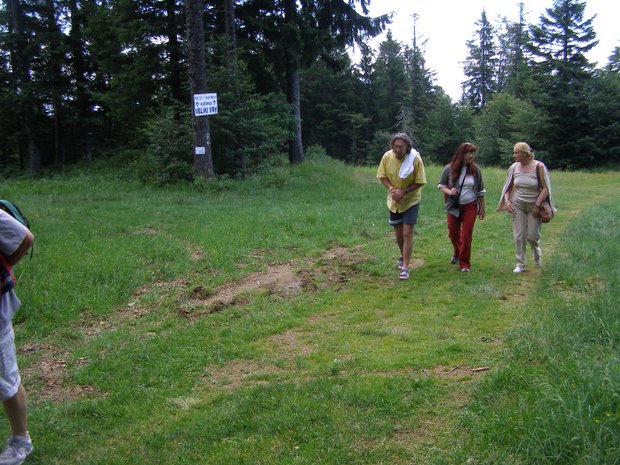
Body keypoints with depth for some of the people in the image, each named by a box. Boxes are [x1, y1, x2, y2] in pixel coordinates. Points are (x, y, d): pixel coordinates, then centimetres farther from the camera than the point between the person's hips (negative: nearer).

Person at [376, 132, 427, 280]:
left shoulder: (415, 159, -21)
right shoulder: (387, 157, -13)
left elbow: (419, 182, -14)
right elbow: (382, 177, -2)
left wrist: (404, 191, -26)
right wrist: (391, 189, -20)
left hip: (411, 200, -3)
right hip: (393, 201, 4)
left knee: (407, 233, -9)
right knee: (398, 233, 16)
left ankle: (405, 267, -2)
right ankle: (403, 256, 43)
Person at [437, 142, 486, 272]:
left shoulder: (475, 169, -4)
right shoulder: (449, 169, -7)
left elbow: (480, 191, 5)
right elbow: (441, 185, 4)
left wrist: (482, 208, 7)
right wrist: (449, 191, -18)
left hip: (470, 207, 0)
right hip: (454, 207, 0)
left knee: (467, 235, -1)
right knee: (453, 233, 13)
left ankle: (464, 263, 12)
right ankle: (457, 253, 44)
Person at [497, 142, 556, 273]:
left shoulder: (538, 166, -12)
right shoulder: (514, 167, -1)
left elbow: (545, 188, -10)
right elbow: (508, 187, 10)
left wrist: (538, 205, -16)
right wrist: (507, 201, -6)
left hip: (534, 206, -3)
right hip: (518, 205, 3)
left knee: (532, 236, 1)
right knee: (518, 236, 0)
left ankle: (537, 251, 35)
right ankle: (520, 264, 11)